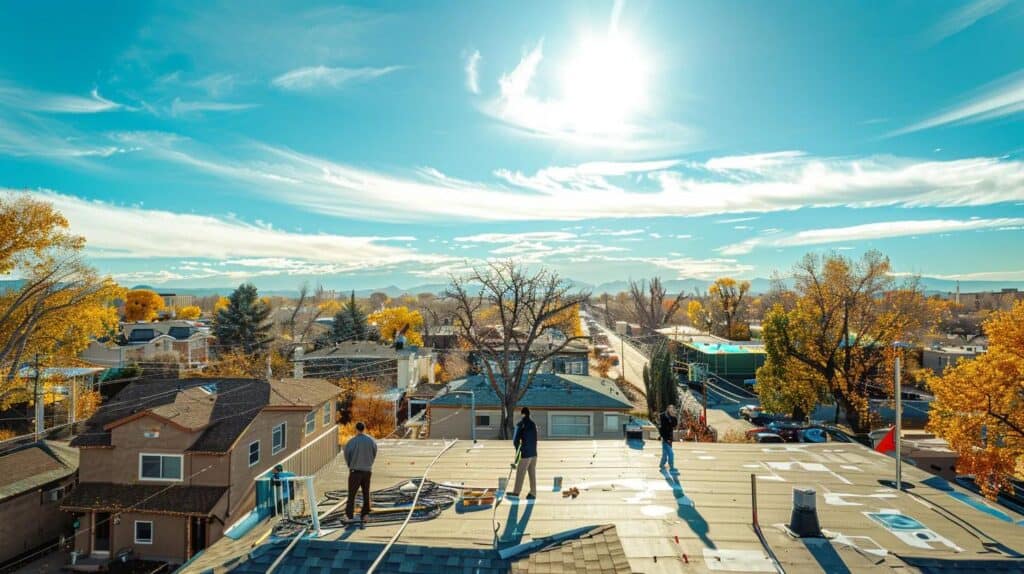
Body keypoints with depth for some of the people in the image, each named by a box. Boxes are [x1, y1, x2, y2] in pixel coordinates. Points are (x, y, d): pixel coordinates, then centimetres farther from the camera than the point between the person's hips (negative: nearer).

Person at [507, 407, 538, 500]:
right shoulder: (533, 424, 10)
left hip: (526, 453, -6)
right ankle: (533, 493, 14)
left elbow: (516, 439, -9)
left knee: (520, 473, 4)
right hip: (534, 453, 6)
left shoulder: (521, 424, -9)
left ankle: (516, 492, 12)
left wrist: (517, 449, 8)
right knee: (532, 473, 11)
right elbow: (535, 439, 12)